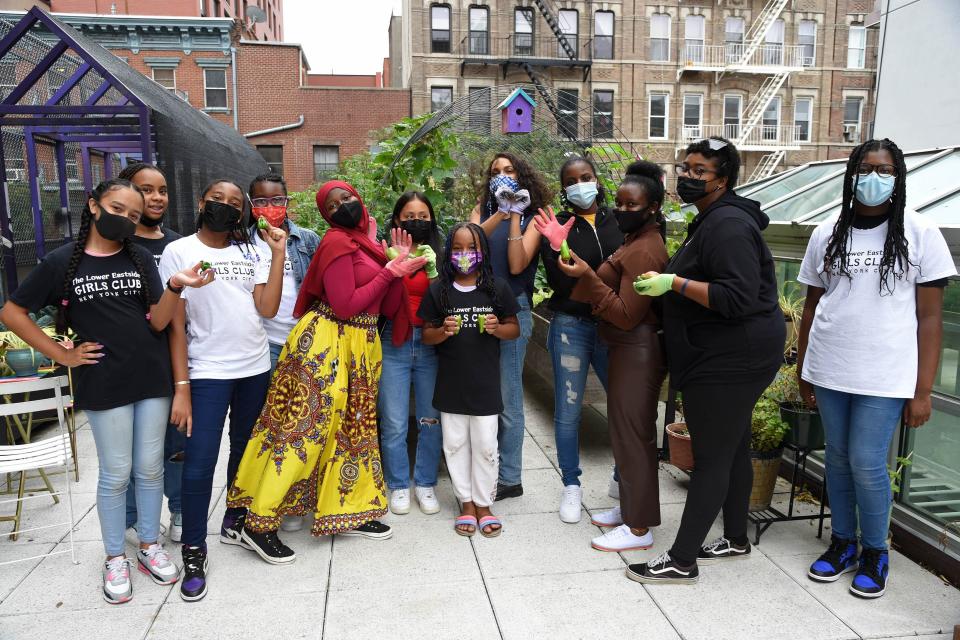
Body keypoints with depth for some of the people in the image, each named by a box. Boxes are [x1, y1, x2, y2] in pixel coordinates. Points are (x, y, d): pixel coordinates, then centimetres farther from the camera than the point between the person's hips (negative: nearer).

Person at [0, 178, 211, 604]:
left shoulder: (141, 259, 4)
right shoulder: (62, 261, -2)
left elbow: (158, 322, -2)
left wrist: (176, 286, -21)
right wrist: (63, 355, -3)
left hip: (152, 378, 3)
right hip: (104, 384, -2)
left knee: (150, 468, 12)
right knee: (116, 474, 7)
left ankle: (149, 545, 29)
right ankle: (115, 558, 25)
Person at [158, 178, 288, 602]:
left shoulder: (251, 252, 9)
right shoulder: (178, 252, -1)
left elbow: (267, 308, -4)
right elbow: (174, 322, -4)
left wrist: (278, 254, -6)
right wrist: (180, 382, -9)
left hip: (255, 368, 4)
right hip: (208, 371, -4)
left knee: (246, 450, 14)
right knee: (200, 461, -5)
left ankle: (234, 523, 32)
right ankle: (194, 552, 9)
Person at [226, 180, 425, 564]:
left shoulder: (364, 242, 14)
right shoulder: (336, 242, -11)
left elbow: (385, 308, 9)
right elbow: (345, 306, -20)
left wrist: (396, 264, 2)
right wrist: (390, 271, -15)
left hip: (360, 344, 9)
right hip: (326, 341, -9)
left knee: (353, 427, 14)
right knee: (303, 428, -7)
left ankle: (347, 512, 27)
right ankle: (259, 523, 3)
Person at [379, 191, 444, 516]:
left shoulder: (438, 256, 7)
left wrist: (432, 269, -14)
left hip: (430, 343, 2)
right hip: (393, 343, -2)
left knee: (431, 419, 7)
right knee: (394, 422, 3)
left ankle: (425, 483, 24)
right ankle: (398, 485, 21)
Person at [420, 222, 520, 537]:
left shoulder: (497, 288, -2)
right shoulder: (438, 290, -1)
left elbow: (514, 329, 6)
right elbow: (426, 335, 3)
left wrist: (496, 328, -16)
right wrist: (444, 331, -18)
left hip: (485, 382, -1)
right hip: (451, 382, 1)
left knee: (485, 445, 6)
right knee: (455, 444, 11)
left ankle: (483, 504, 24)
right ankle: (466, 502, 28)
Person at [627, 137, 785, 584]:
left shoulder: (727, 225, -18)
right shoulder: (710, 220, 16)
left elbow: (738, 298, -26)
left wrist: (675, 283, -26)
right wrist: (672, 281, 15)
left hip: (729, 359, -11)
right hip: (729, 357, 11)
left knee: (711, 458, -4)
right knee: (733, 449, 18)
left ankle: (682, 561, 4)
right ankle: (735, 539, 33)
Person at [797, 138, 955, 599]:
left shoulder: (920, 234, -1)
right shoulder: (827, 234, 7)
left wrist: (922, 392, -6)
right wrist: (802, 371, 11)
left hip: (885, 376, -3)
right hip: (828, 371, 3)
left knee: (867, 464, -3)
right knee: (838, 456, 11)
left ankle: (875, 552, 21)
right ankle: (843, 543, 29)